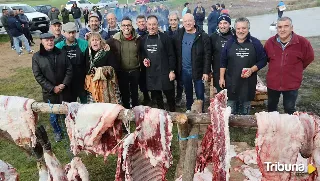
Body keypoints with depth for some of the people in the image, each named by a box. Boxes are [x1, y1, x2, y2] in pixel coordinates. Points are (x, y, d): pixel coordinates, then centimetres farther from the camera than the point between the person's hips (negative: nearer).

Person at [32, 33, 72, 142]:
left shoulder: (61, 53, 0)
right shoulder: (37, 57, -5)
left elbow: (69, 69, -1)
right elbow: (38, 76, -8)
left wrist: (64, 84, -12)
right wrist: (52, 88, -14)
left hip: (64, 90, 1)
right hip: (49, 92, -1)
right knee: (53, 115, 8)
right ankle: (57, 132, 34)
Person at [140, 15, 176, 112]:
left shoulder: (164, 37, -5)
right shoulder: (143, 39, 8)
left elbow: (171, 55, -7)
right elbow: (142, 53, 21)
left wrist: (172, 70, -11)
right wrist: (144, 59, 0)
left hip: (164, 72, -4)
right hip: (150, 73, 4)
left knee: (169, 95, 4)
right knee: (156, 96, 13)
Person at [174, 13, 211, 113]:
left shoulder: (203, 36, -12)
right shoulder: (179, 34, 2)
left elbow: (207, 55, -12)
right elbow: (176, 52, 6)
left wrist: (206, 72, -15)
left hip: (197, 71, -4)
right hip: (184, 70, 4)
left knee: (200, 93, 8)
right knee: (188, 92, 20)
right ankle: (189, 109, 38)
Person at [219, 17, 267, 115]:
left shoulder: (255, 43, 0)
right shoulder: (230, 42, 3)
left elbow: (263, 60, 1)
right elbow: (223, 62, 6)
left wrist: (252, 70, -15)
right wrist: (221, 78, 2)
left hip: (248, 83, 0)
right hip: (231, 82, 1)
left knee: (245, 112, 11)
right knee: (230, 111, 8)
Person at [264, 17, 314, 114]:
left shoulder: (302, 42, -13)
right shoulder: (270, 42, -5)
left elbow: (309, 58, 3)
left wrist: (297, 69, 7)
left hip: (291, 84, -3)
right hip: (272, 83, 3)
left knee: (290, 109, 12)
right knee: (271, 107, 20)